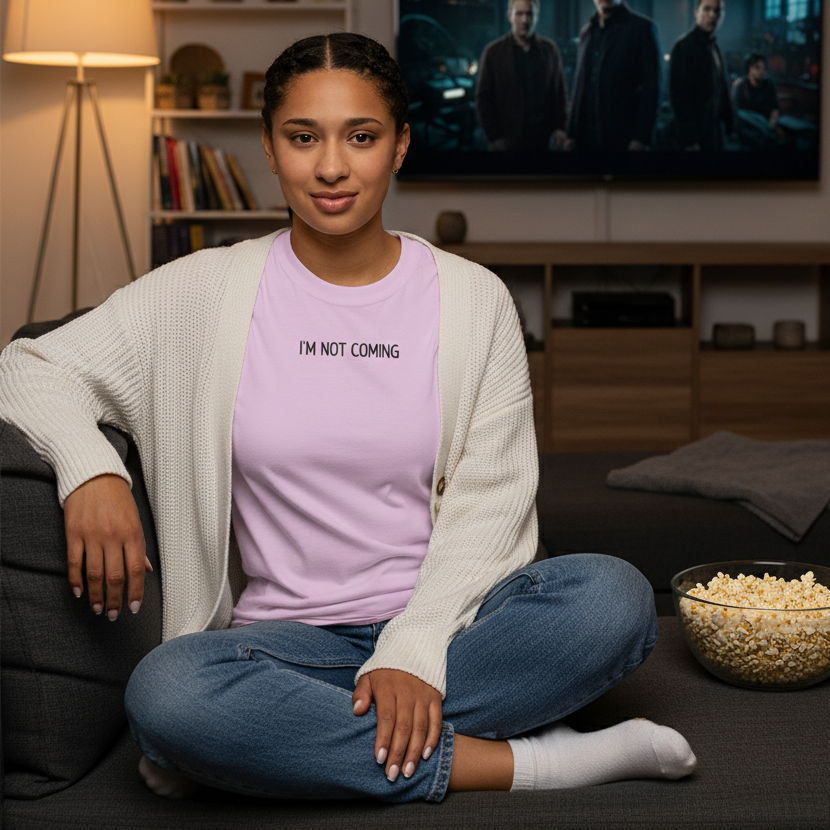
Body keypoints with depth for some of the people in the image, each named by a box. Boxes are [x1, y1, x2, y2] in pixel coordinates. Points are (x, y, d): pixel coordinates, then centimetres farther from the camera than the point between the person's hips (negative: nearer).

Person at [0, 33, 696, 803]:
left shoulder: (472, 298, 2)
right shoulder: (207, 292, 2)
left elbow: (488, 501, -3)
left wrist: (414, 650, -18)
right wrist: (90, 470, -19)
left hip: (444, 620, 1)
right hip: (288, 637, 0)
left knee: (615, 596, -28)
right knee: (167, 691, -34)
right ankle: (523, 760, -23)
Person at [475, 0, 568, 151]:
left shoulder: (550, 50, 9)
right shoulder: (493, 52, 2)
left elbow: (560, 92, 14)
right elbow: (484, 98, 2)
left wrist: (560, 127, 3)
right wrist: (494, 137, -4)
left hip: (544, 140, 2)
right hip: (508, 143, -2)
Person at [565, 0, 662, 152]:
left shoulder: (642, 27, -1)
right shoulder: (587, 30, 15)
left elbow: (651, 87, -7)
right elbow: (580, 85, 15)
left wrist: (641, 138, -14)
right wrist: (572, 133, 8)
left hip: (624, 139, -4)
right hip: (586, 138, 5)